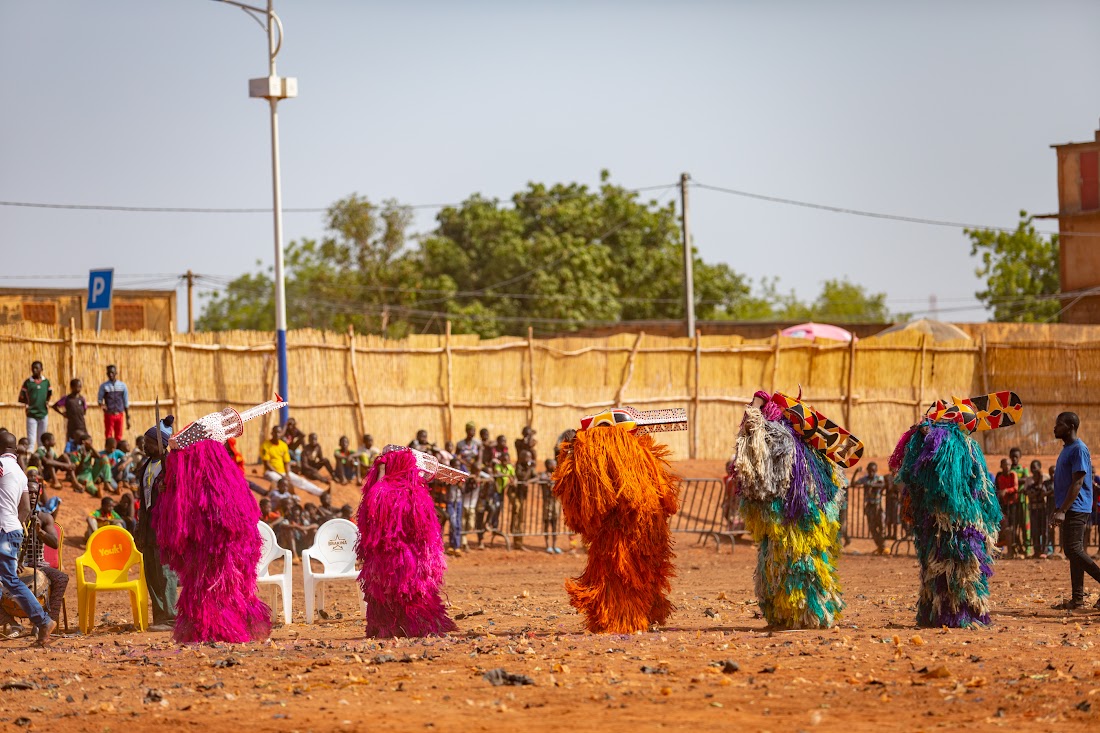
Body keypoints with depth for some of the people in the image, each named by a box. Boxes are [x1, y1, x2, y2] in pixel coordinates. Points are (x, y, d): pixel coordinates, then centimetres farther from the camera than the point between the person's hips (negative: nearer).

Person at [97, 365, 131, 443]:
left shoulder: (122, 385, 6)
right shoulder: (104, 386, 1)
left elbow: (126, 403, 10)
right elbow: (99, 399, 5)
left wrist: (128, 419, 9)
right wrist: (102, 404, -20)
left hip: (119, 415, 2)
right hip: (109, 415, -2)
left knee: (119, 437, 4)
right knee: (109, 436, -4)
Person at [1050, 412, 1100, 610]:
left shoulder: (1079, 449, -13)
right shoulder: (1066, 450, 17)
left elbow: (1077, 483, -19)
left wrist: (1062, 510, -23)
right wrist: (1057, 510, 22)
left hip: (1076, 509, -10)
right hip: (1068, 510, 10)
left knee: (1073, 550, -16)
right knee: (1073, 551, 7)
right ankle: (1077, 599, 7)